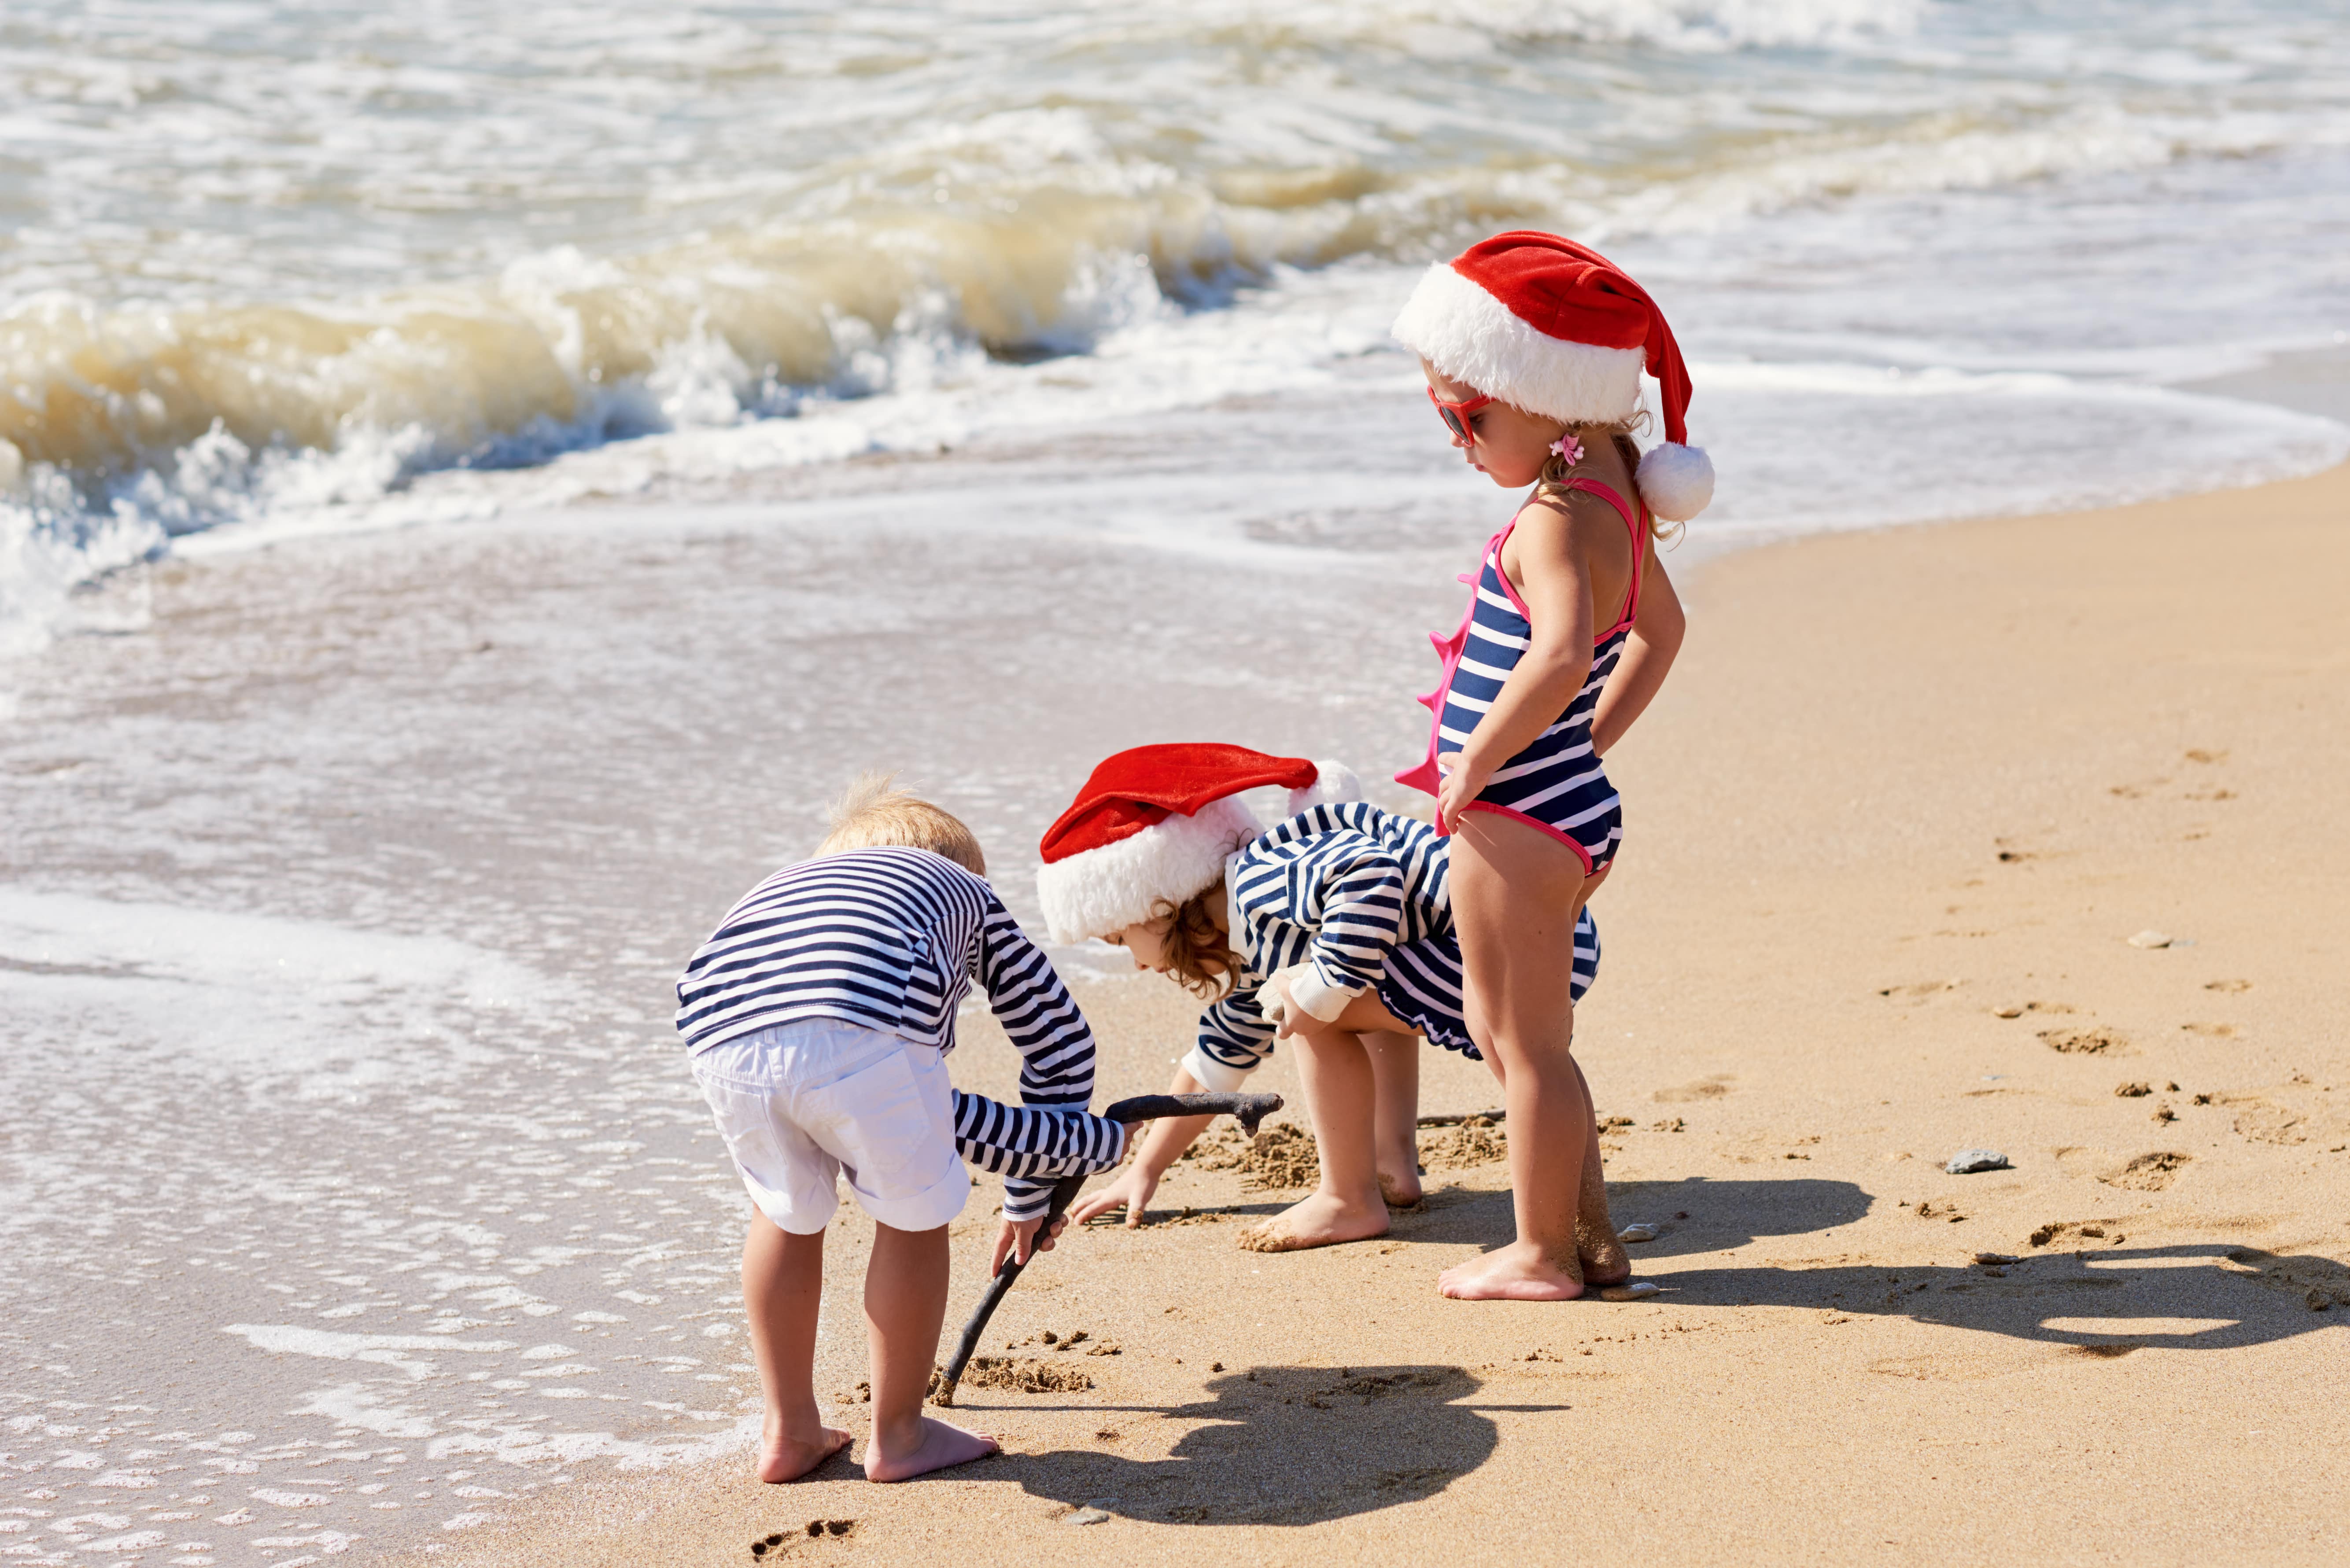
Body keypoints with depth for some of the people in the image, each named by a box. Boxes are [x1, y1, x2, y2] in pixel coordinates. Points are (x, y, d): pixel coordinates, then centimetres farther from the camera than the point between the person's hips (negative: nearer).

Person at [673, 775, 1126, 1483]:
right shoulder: (969, 891, 37)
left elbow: (923, 1114, 41)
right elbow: (1061, 1040, 45)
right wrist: (1032, 1196, 56)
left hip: (725, 1036, 4)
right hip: (859, 1028, -4)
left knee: (787, 1212, 30)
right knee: (913, 1216, 21)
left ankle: (790, 1433, 40)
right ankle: (898, 1436, 33)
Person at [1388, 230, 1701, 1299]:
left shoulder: (1556, 519, -22)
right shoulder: (1615, 494, 9)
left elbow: (1562, 654, -39)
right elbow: (1660, 626, 25)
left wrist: (1472, 764, -27)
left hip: (1519, 814, -10)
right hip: (1570, 804, 10)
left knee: (1527, 1041, 3)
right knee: (1510, 1031, 21)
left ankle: (1541, 1257, 15)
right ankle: (1576, 1232, 29)